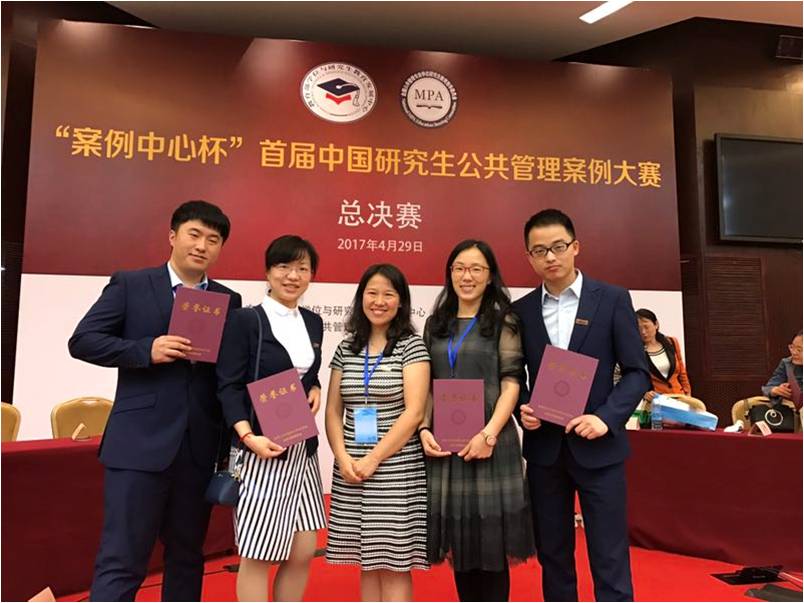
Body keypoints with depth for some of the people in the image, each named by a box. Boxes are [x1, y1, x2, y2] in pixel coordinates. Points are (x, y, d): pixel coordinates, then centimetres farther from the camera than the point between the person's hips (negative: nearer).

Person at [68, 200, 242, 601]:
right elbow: (82, 341, -3)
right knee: (121, 560, 0)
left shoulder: (229, 301, 9)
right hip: (140, 444, -3)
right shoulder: (129, 285, 2)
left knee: (187, 556, 16)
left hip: (200, 447, 4)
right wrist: (146, 350, -16)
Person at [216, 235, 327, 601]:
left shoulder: (313, 323, 10)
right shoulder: (244, 320, -7)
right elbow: (228, 387, -11)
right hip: (261, 450, -6)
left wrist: (315, 390, -1)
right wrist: (249, 437, -25)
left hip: (302, 450, 6)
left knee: (303, 552, 10)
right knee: (257, 557, 4)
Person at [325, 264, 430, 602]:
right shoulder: (347, 348, 10)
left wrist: (374, 459, -13)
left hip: (396, 469, -4)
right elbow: (333, 411, 10)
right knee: (367, 563, 12)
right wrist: (342, 457, -6)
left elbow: (414, 412, -10)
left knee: (394, 564, 1)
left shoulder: (411, 346, -3)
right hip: (350, 470, 4)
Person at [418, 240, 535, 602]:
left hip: (488, 442, -4)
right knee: (459, 538, 11)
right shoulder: (436, 324, 13)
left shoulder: (503, 322, 1)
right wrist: (424, 429, -2)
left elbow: (512, 382, -6)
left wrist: (489, 433, -16)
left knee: (490, 540, 3)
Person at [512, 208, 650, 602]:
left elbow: (637, 372, -3)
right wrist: (521, 409, -9)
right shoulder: (521, 310, 5)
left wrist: (606, 418, -16)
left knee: (609, 561, 2)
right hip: (544, 448, 3)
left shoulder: (612, 300, -2)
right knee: (552, 557, 14)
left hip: (597, 447, -2)